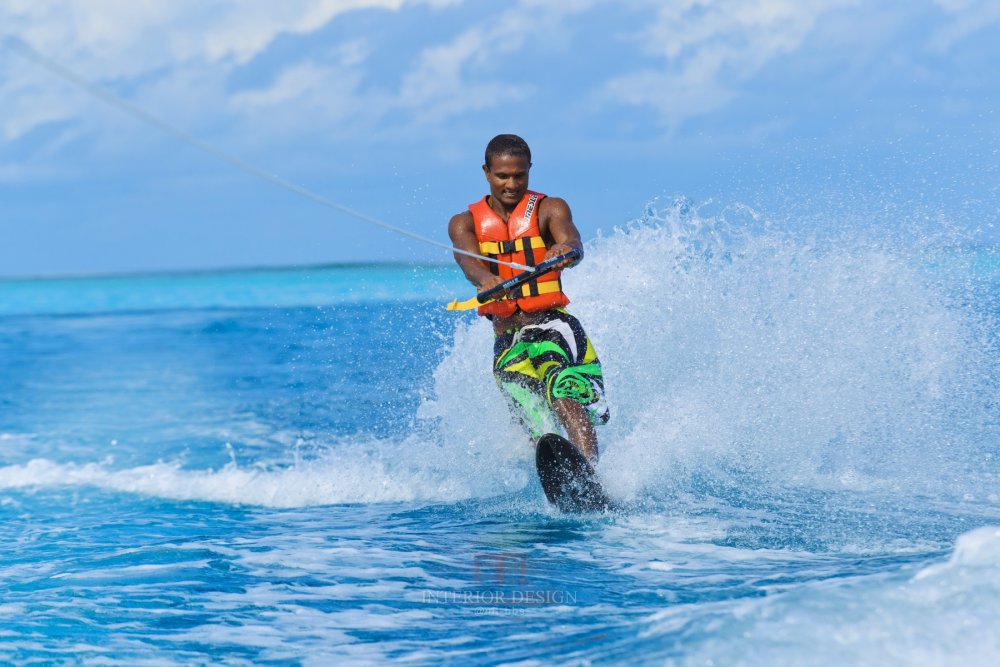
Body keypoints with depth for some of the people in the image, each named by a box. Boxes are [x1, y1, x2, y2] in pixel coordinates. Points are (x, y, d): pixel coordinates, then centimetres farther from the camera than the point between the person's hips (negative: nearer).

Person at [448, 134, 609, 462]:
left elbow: (573, 245, -16)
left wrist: (565, 251, -43)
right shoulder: (465, 223, 10)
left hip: (552, 325, -4)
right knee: (546, 437, -9)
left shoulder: (549, 209, 5)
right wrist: (486, 280, -38)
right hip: (506, 345, 4)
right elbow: (468, 260, -13)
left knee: (562, 391, -32)